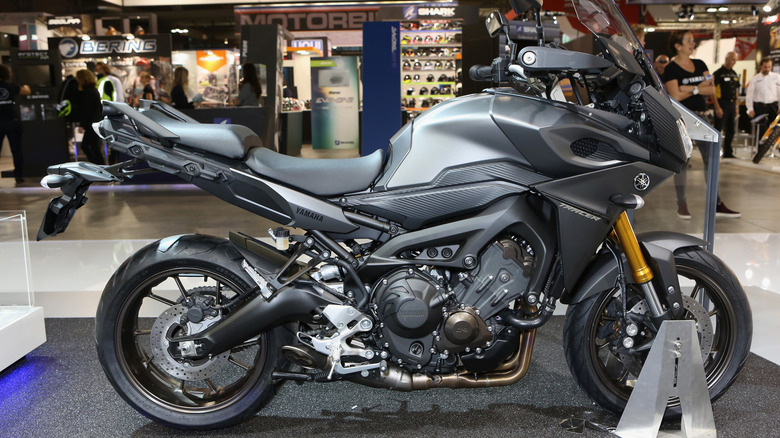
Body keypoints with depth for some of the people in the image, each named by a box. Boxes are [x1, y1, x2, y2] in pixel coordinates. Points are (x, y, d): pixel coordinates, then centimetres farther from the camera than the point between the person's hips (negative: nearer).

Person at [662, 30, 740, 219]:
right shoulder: (671, 69, -5)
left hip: (701, 116, 6)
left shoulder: (700, 64, 12)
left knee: (710, 158, 4)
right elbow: (675, 95, -16)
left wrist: (690, 88, -12)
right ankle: (682, 204, 8)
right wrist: (699, 88, -6)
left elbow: (712, 90, 3)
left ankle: (716, 204, 10)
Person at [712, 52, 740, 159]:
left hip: (732, 104, 7)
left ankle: (728, 152, 19)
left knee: (730, 130, 11)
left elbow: (736, 91, 20)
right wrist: (717, 107, -18)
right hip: (721, 103, -7)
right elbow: (712, 91, -13)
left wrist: (736, 107, 15)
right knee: (718, 129, -6)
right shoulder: (718, 73, -7)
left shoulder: (734, 74, 16)